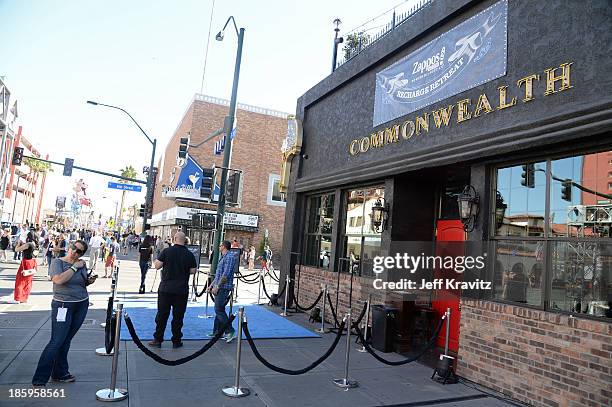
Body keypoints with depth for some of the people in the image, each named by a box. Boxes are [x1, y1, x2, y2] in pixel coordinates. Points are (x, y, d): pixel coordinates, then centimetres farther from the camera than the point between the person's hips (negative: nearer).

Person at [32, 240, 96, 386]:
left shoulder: (82, 264, 6)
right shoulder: (57, 262, -8)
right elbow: (59, 280, -26)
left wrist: (90, 281, -1)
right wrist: (74, 267, -18)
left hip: (82, 305, 5)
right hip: (63, 306, -5)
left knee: (66, 341, 12)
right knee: (56, 342, -7)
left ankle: (60, 373, 22)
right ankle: (39, 379, 3)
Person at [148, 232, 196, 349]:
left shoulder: (167, 251, -7)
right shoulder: (190, 255, -3)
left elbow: (157, 266, -5)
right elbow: (193, 271, 1)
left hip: (165, 288, 0)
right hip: (182, 290, 1)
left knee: (162, 315, 9)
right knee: (178, 316, 8)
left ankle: (157, 340, 15)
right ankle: (176, 341, 14)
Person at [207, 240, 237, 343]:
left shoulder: (230, 257, -13)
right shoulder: (223, 257, 20)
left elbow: (226, 274, -21)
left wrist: (217, 286, -21)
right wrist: (211, 285, 21)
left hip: (224, 287, -10)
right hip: (219, 288, 10)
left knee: (219, 309, -12)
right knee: (219, 309, 12)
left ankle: (230, 332, -10)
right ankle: (217, 331, 19)